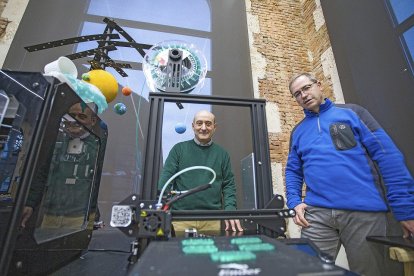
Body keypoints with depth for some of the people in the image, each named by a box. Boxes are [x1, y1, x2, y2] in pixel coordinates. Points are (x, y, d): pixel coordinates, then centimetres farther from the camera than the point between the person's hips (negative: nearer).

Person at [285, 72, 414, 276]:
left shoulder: (351, 112, 5)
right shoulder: (297, 131, 13)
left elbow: (387, 154, -2)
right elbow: (293, 171, 13)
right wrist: (294, 202, -2)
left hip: (365, 211, -1)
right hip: (317, 213, 2)